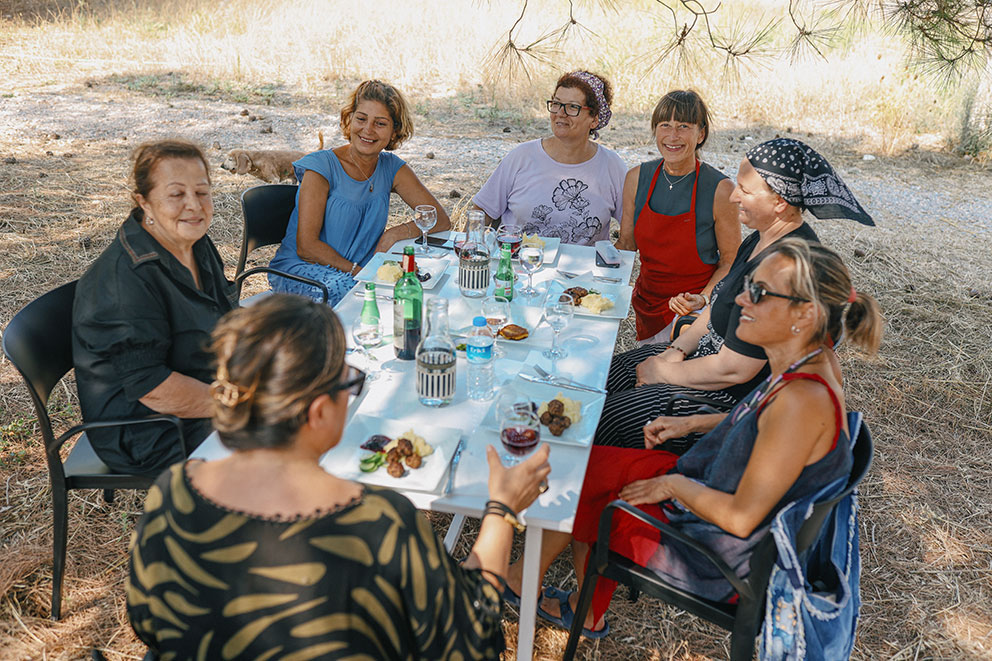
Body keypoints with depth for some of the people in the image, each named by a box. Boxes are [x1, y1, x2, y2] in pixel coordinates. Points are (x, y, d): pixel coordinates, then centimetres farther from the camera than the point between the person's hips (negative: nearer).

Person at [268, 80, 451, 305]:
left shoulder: (391, 168, 2)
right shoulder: (321, 166, -11)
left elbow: (441, 219, -2)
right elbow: (306, 247, -15)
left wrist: (398, 232, -20)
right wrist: (357, 272, -23)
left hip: (359, 271, 5)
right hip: (299, 269, -4)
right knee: (348, 289, -36)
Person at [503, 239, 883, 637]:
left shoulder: (802, 399, -35)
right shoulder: (812, 357, -8)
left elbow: (741, 517, -29)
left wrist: (674, 486, -13)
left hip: (723, 558, -8)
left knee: (583, 502, 5)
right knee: (583, 465, 7)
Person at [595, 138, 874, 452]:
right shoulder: (762, 238, 1)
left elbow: (733, 369, -28)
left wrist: (661, 372, -14)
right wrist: (677, 350, 0)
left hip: (738, 400, -10)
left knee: (608, 419, -8)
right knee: (608, 376, 11)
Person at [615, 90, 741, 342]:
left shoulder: (720, 189, -18)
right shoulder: (637, 178, -6)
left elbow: (731, 261, -10)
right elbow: (626, 243, 5)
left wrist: (704, 298, -24)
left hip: (692, 311, -4)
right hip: (647, 300, 4)